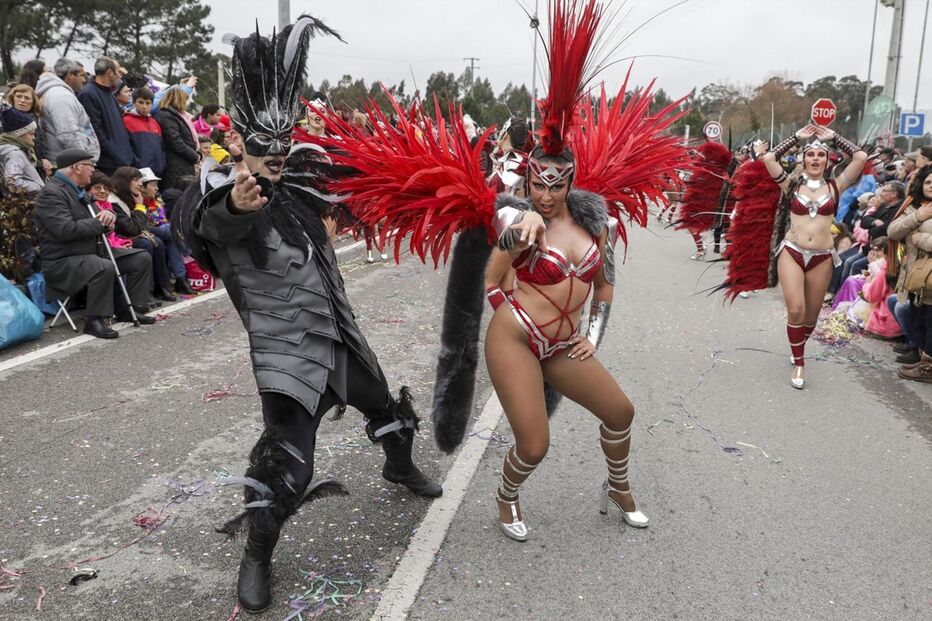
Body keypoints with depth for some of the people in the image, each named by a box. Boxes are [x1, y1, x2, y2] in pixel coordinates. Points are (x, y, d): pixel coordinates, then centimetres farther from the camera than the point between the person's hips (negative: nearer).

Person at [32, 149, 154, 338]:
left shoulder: (78, 190, 17)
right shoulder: (51, 193, -15)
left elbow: (92, 218, 24)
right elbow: (66, 230, -27)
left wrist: (108, 215, -2)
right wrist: (100, 223, -15)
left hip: (93, 250, 10)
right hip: (63, 261, -10)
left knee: (142, 259, 3)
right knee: (105, 268, -38)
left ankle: (129, 309, 8)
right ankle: (95, 320, -25)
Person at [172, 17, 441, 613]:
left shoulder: (294, 183, 3)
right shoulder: (224, 199, -17)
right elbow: (216, 222, -43)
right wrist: (236, 204, -64)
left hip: (341, 335, 7)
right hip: (287, 352, -7)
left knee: (386, 408, 25)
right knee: (286, 464, -13)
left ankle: (400, 468, 56)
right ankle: (257, 556, 12)